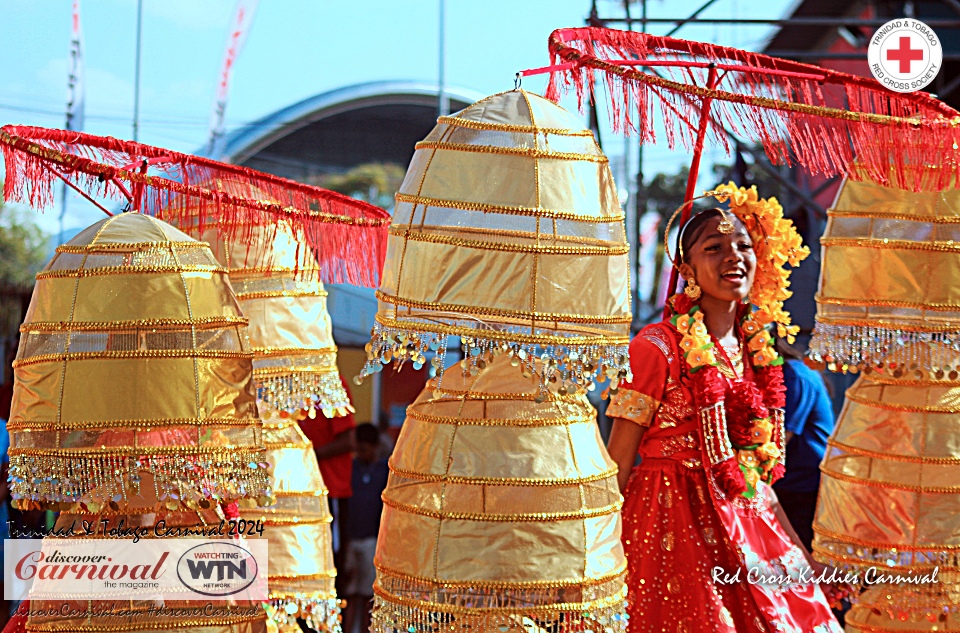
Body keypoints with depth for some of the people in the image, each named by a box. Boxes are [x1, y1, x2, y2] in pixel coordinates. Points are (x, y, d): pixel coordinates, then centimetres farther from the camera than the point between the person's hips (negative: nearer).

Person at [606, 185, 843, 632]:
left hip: (746, 525, 7)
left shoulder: (755, 350, 11)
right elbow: (616, 466, -9)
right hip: (676, 527, -6)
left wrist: (801, 555, 18)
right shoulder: (658, 347, -10)